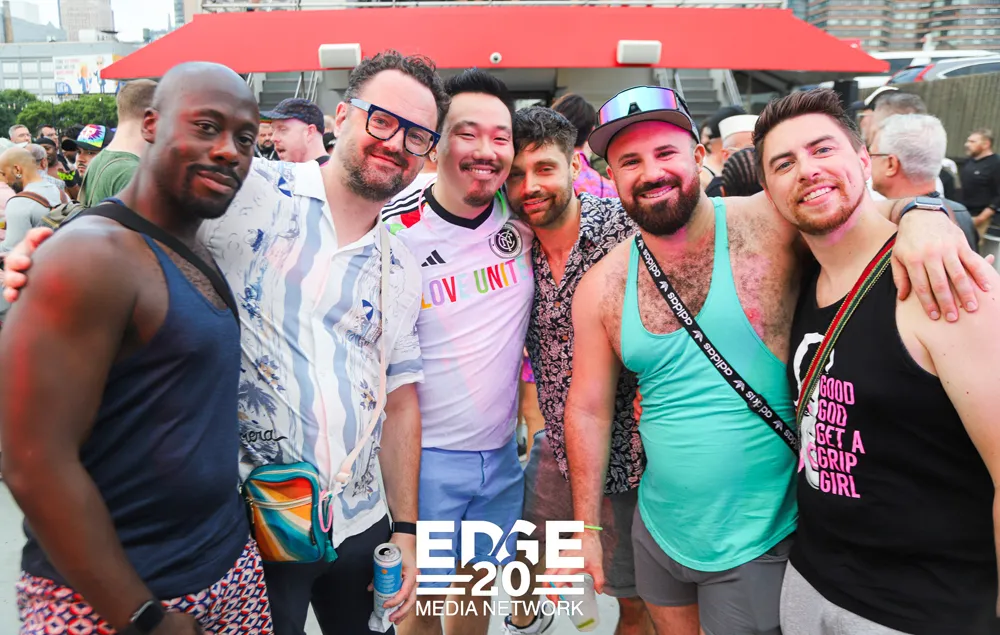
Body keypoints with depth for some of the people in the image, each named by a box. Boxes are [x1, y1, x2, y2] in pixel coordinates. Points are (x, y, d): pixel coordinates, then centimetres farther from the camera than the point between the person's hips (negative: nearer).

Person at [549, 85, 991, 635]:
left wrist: (922, 216, -34)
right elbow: (588, 409, 1)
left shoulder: (769, 223, -13)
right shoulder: (602, 287, -4)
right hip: (657, 532, 4)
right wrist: (586, 527, 4)